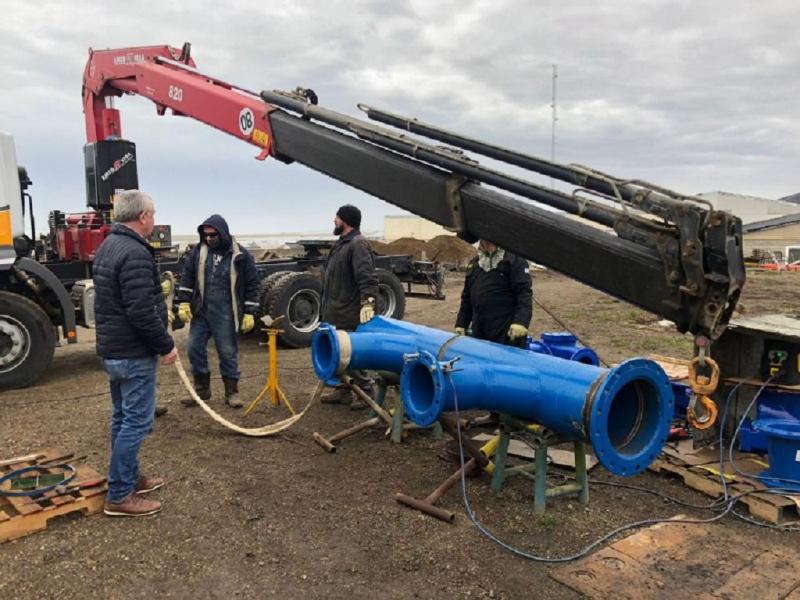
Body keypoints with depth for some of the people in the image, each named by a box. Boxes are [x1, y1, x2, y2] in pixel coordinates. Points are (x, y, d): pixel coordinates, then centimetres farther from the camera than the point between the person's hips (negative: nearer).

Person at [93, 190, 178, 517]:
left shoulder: (108, 246, 12)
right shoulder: (135, 254, -22)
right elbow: (142, 312, -27)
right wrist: (166, 345, -15)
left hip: (112, 349, 11)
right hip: (134, 353, -11)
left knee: (123, 417, 18)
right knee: (136, 422, -2)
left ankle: (131, 477, 31)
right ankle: (119, 496, 5)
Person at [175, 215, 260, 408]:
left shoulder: (240, 255, -7)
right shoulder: (198, 251, 2)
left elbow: (252, 285, -4)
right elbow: (187, 277, 8)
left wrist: (249, 313, -7)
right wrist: (184, 303, 0)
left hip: (225, 314, -4)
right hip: (200, 311, 4)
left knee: (228, 352, 3)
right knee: (195, 348, 7)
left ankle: (232, 392, 15)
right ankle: (202, 388, 22)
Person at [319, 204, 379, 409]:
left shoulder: (358, 244, -14)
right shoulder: (341, 244, 18)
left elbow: (367, 277, -25)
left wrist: (368, 302, -33)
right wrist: (327, 307, 26)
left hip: (350, 315, -10)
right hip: (335, 314, 11)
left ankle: (366, 392, 6)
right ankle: (342, 391, 27)